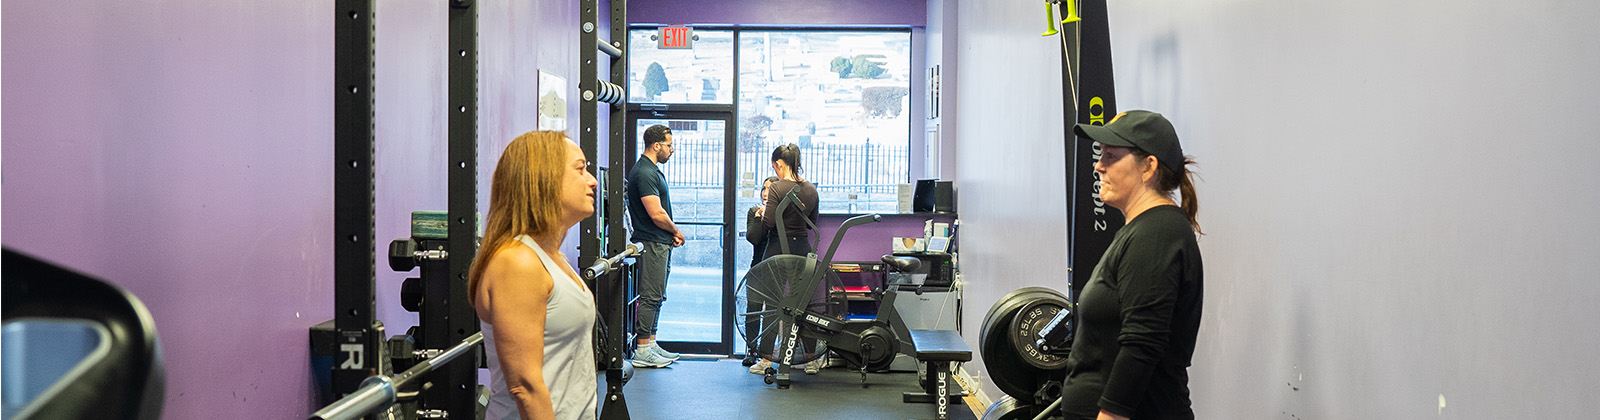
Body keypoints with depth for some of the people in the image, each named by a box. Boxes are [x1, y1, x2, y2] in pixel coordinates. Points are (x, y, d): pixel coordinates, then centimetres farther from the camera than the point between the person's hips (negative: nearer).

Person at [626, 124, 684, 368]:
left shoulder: (653, 170, 17)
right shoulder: (644, 173, -17)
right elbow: (656, 214, -22)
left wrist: (672, 233, 8)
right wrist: (677, 231, -6)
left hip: (661, 243, 11)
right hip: (652, 243, -11)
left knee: (656, 297, 14)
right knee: (650, 296, -7)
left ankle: (651, 344, 20)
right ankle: (642, 351, -3)